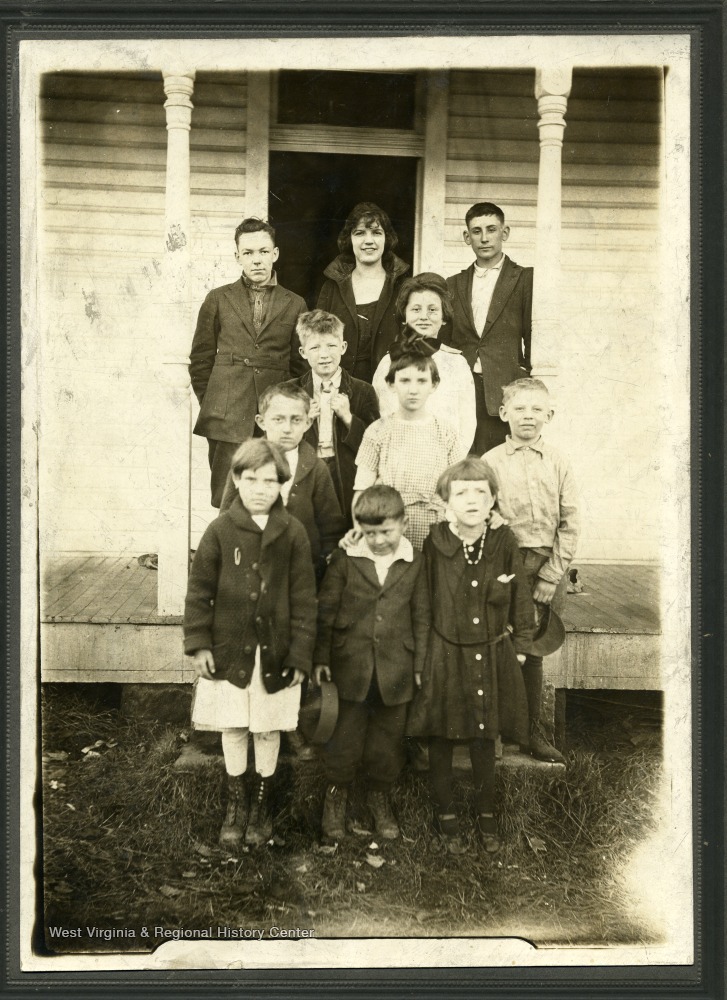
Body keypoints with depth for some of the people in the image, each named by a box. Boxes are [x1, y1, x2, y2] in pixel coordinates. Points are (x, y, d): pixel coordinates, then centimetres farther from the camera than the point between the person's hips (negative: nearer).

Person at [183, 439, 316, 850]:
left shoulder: (293, 534, -7)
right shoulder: (220, 531, -7)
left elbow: (304, 600, -4)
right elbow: (199, 591, -1)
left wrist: (300, 655, -5)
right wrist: (198, 643, -5)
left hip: (275, 651, 0)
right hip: (229, 650, 0)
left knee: (268, 730, 13)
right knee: (233, 729, 12)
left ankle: (263, 804, 33)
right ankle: (236, 805, 32)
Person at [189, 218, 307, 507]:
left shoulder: (294, 305, 10)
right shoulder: (218, 299, 10)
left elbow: (299, 365, 13)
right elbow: (200, 359, 14)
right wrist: (210, 404, 8)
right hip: (226, 422, 0)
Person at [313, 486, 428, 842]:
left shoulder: (415, 564, -1)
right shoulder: (344, 560, -5)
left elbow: (421, 616, 4)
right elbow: (325, 610, 0)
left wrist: (420, 664, 4)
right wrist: (321, 658, 0)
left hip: (396, 668, 1)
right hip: (351, 664, -1)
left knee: (389, 736, 13)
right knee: (347, 732, 8)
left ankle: (379, 795, 33)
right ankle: (336, 794, 28)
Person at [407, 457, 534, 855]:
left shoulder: (504, 543, -8)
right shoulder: (435, 544, -12)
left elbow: (521, 600, 4)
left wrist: (520, 647, 6)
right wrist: (418, 659, -3)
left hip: (493, 657, 1)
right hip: (445, 658, -1)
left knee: (484, 742, 15)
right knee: (441, 742, 12)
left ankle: (486, 816, 34)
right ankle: (446, 816, 31)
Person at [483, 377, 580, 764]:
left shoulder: (558, 463, 5)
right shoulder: (490, 462, 0)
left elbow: (570, 524, 3)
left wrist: (549, 578, -4)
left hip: (551, 565, 2)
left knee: (534, 651, 11)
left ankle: (532, 731, 23)